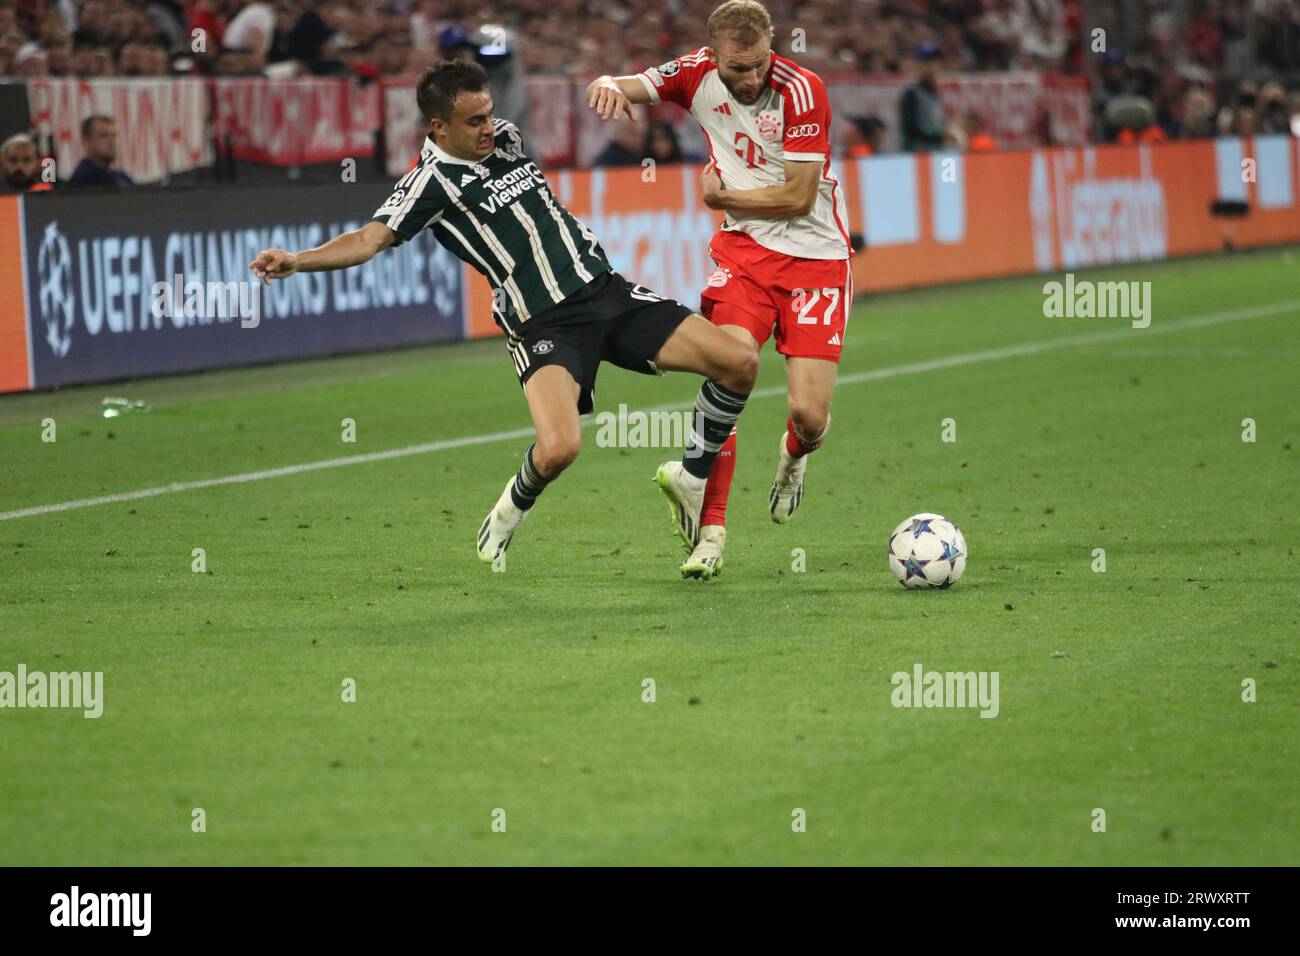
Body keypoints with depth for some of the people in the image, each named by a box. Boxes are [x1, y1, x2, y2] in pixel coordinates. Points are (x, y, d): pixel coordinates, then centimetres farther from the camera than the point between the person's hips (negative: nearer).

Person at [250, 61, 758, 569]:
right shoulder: (430, 182, -8)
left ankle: (690, 478, 19)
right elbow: (370, 239, -19)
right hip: (545, 327, -6)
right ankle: (513, 507, 8)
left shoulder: (505, 137, 10)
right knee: (558, 449, -30)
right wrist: (297, 261, -34)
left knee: (739, 363, -5)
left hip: (609, 292, 6)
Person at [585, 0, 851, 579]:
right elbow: (619, 89, -5)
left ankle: (794, 456, 30)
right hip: (743, 247, 3)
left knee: (809, 416, -10)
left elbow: (798, 197, -18)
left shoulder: (801, 91, -19)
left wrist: (721, 195, -6)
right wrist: (606, 87, -30)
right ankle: (711, 531, -11)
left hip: (815, 254, -3)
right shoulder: (697, 74, -6)